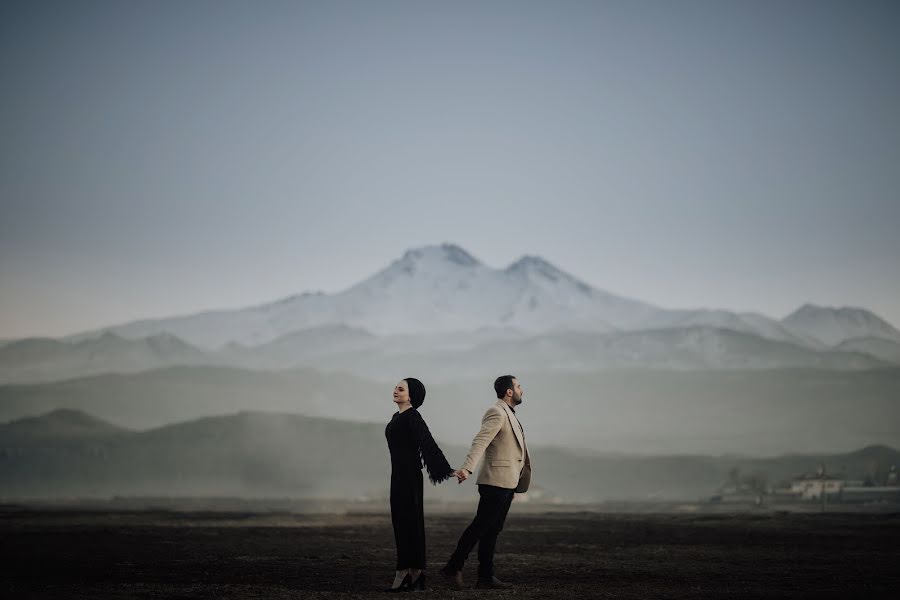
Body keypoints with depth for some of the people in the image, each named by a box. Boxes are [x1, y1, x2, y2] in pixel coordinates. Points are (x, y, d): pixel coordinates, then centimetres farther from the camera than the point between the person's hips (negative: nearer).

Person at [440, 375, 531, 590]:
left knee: (493, 530, 8)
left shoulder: (509, 414, 20)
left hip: (507, 483, 10)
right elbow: (480, 442, -25)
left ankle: (486, 576, 9)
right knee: (481, 526, -9)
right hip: (496, 481, -10)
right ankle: (454, 567, -5)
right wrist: (467, 468, -37)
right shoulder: (497, 413, -13)